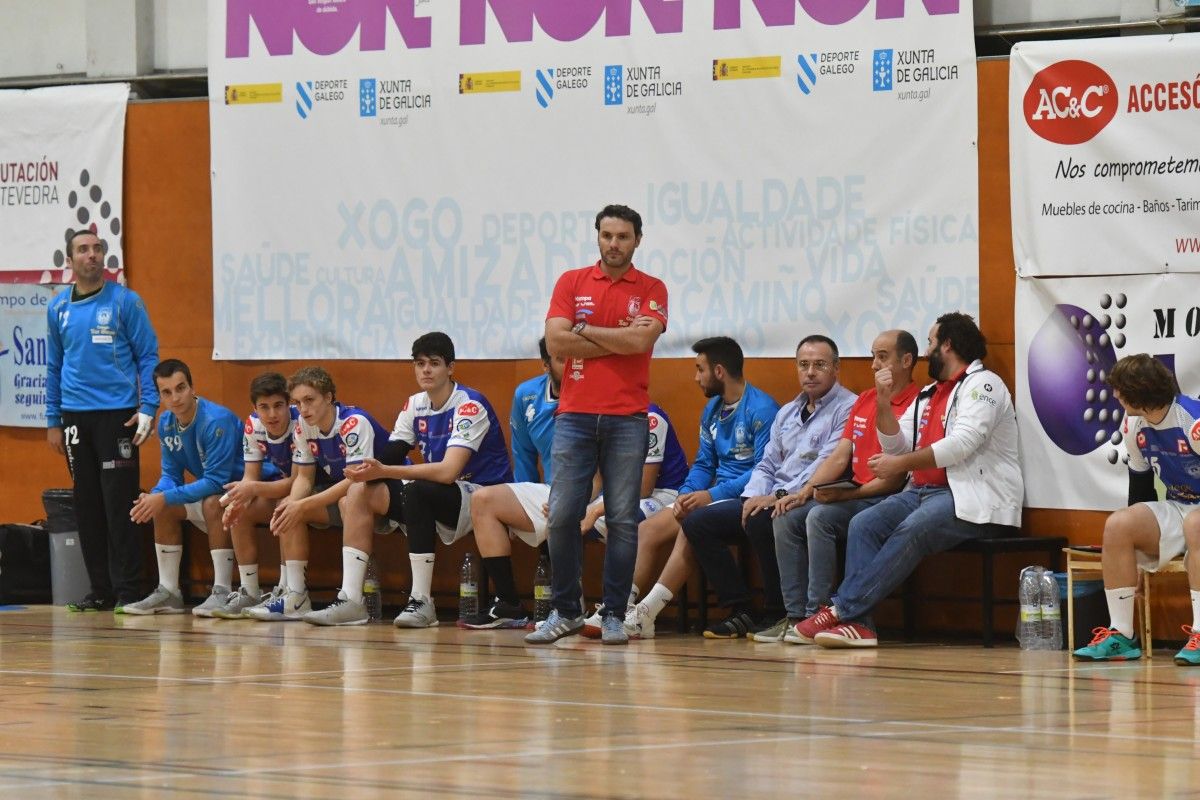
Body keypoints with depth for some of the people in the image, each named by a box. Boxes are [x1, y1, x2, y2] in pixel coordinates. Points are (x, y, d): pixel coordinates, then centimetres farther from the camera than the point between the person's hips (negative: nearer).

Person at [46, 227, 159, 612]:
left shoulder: (125, 302, -1)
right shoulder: (58, 308, 11)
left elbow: (148, 356, -1)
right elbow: (54, 367, 16)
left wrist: (148, 408, -10)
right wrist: (53, 421, 12)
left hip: (118, 415, -4)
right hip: (75, 417, 4)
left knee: (119, 504, -7)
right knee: (87, 505, 6)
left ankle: (127, 590, -3)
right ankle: (100, 589, 13)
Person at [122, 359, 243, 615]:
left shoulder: (216, 420, -27)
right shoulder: (166, 423, -1)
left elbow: (215, 481, -30)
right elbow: (171, 475, 6)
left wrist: (165, 498, -31)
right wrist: (154, 497, -17)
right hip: (210, 490, 9)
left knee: (213, 503, -34)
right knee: (164, 508, -3)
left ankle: (222, 592, -31)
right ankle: (168, 593, 1)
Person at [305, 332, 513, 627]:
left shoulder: (469, 405, -17)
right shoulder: (415, 405, 7)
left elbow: (448, 471, -27)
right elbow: (389, 458, 2)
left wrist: (383, 471, -31)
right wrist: (370, 470, -23)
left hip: (482, 496, -8)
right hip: (437, 501, 8)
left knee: (416, 491, -35)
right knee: (361, 492, -6)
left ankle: (422, 602, -30)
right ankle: (350, 600, -11)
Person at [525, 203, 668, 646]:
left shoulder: (651, 289, 5)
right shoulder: (571, 282, 8)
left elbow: (642, 339, -12)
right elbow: (555, 341, -4)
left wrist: (585, 331, -4)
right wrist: (619, 339, -6)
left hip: (627, 418, -1)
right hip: (575, 414, 1)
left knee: (623, 519, -1)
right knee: (562, 515, -3)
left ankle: (614, 615, 6)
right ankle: (565, 611, 9)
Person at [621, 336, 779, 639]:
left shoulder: (761, 409, -12)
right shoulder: (712, 410, 16)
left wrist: (712, 495, -23)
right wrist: (687, 495, -3)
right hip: (714, 498, 9)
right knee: (647, 529, -6)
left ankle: (645, 614, -34)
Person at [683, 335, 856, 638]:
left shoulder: (847, 408, -5)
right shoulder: (787, 413, 22)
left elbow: (828, 465, -16)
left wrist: (780, 496, -22)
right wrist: (754, 496, -1)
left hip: (811, 500, -9)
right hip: (769, 499, 9)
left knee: (760, 521, -37)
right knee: (697, 522, -2)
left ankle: (777, 614, -21)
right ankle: (739, 611, -5)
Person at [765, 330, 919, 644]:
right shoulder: (864, 400, 18)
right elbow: (839, 457, 16)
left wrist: (848, 494, -19)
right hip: (854, 494, 9)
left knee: (820, 517, -29)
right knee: (787, 519, -8)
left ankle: (818, 615, -25)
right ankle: (795, 616, -10)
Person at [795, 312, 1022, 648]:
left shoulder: (982, 384, -4)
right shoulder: (928, 395, 24)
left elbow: (963, 444, -18)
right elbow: (896, 446, 18)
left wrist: (900, 465, -15)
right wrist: (884, 402, 4)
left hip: (974, 499, -8)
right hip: (926, 491, 8)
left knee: (911, 531, -31)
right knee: (864, 525, -13)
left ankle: (843, 609, -32)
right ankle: (857, 622, -26)